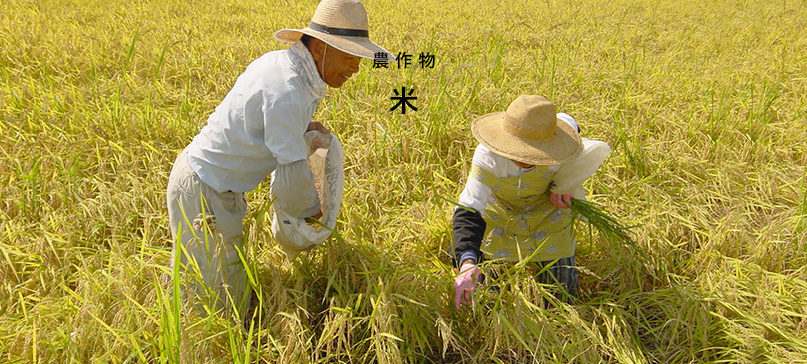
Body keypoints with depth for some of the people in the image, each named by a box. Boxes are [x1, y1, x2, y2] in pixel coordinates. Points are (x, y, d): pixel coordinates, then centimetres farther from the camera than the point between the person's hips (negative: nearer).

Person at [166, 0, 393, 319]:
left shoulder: (279, 61, 1)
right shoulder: (286, 92, -29)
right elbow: (292, 173, -26)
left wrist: (301, 125, 9)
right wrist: (310, 209, -5)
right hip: (203, 194, -10)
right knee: (220, 307, 1)